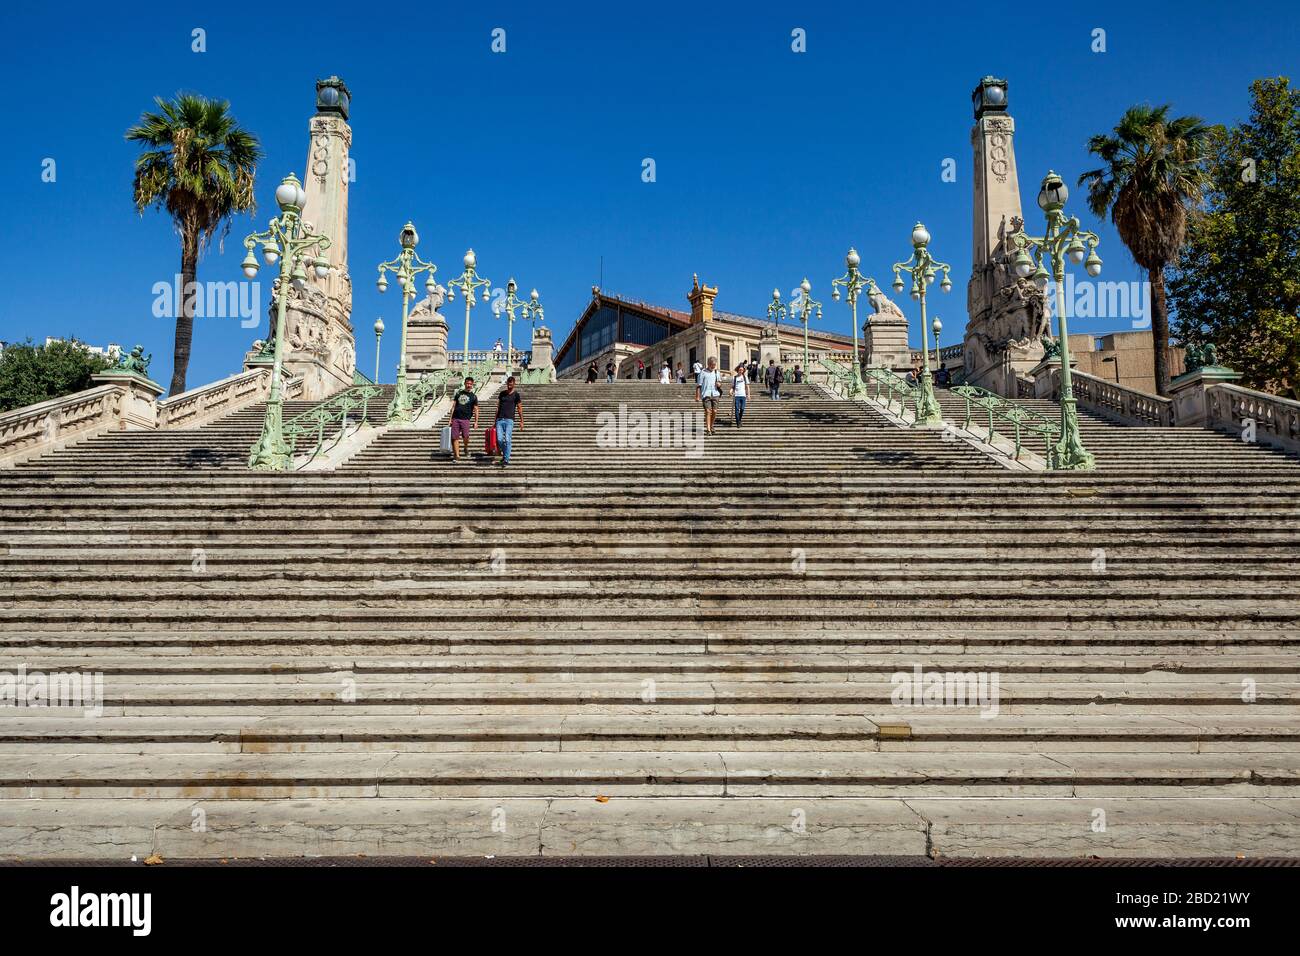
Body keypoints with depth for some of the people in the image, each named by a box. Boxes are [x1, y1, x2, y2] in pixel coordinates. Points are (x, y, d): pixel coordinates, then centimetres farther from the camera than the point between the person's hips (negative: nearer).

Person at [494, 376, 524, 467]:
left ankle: (506, 459, -6)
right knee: (499, 440, -5)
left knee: (507, 440, -12)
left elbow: (519, 409, 7)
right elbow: (498, 407, 17)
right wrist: (495, 420, 14)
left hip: (509, 420, -3)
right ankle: (505, 453, 20)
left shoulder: (516, 395, 5)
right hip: (500, 419, 3)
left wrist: (521, 421, 3)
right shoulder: (502, 394, 15)